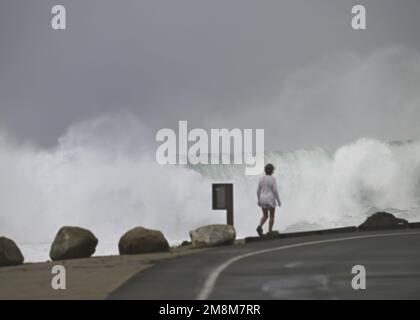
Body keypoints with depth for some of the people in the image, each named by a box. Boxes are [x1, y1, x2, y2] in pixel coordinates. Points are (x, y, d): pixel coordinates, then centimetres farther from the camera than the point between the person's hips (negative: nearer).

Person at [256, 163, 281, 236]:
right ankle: (270, 232, 7)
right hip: (270, 200, -5)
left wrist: (259, 200, 17)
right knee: (272, 216, 9)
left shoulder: (262, 178, 4)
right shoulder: (273, 179, -11)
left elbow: (258, 190, 7)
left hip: (263, 199, 5)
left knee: (265, 216, 14)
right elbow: (275, 191, -14)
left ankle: (260, 227, -12)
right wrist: (279, 201, -5)